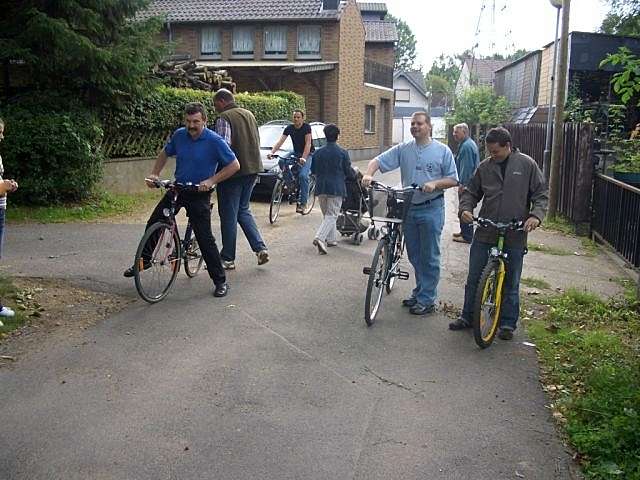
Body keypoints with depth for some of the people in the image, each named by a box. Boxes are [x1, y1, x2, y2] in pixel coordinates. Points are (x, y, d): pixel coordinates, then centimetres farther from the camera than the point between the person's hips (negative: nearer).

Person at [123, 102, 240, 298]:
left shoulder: (214, 141, -16)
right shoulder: (179, 135, -2)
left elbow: (234, 165, -13)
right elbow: (165, 153, 17)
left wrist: (211, 181, -20)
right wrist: (154, 174, 4)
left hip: (199, 194, -5)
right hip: (177, 188, 5)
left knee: (205, 238, -9)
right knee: (153, 224, 8)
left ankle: (220, 281, 1)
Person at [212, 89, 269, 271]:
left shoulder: (224, 118, -12)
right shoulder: (249, 114, 14)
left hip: (233, 171, -8)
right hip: (252, 169, 8)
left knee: (229, 215, 2)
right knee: (243, 210, 19)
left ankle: (227, 258, 10)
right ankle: (260, 247, 7)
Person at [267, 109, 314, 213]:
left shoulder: (306, 127, -14)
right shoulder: (290, 128, -1)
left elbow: (308, 144, -23)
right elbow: (280, 141, -9)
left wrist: (303, 158, -37)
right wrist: (272, 152, -25)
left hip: (308, 154, -5)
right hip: (296, 153, 5)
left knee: (303, 175, -25)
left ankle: (303, 202, -18)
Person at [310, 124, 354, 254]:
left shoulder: (318, 152, 3)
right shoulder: (342, 153, -7)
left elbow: (313, 171, 12)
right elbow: (349, 172, -1)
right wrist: (355, 175, 21)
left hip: (321, 187, 4)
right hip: (336, 188, -4)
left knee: (327, 214, 19)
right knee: (331, 215, -4)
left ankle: (331, 239, 24)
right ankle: (320, 238, -22)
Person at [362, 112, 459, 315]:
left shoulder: (442, 151, -2)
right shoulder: (403, 149, 6)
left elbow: (453, 180, -2)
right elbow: (378, 161, 1)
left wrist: (434, 184, -19)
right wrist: (368, 174, -18)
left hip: (431, 209, -4)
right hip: (408, 208, 4)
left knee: (429, 257, 1)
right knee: (414, 256, 14)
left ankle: (427, 300, 10)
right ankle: (419, 293, 29)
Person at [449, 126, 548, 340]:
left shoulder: (526, 164, -1)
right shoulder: (485, 166, 4)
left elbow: (541, 194, 1)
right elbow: (471, 192, 12)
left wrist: (536, 215, -16)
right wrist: (465, 208, -8)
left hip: (514, 236, -2)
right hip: (484, 234, 2)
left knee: (511, 283, 9)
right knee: (474, 278, 9)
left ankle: (508, 324, 22)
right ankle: (467, 316, 24)